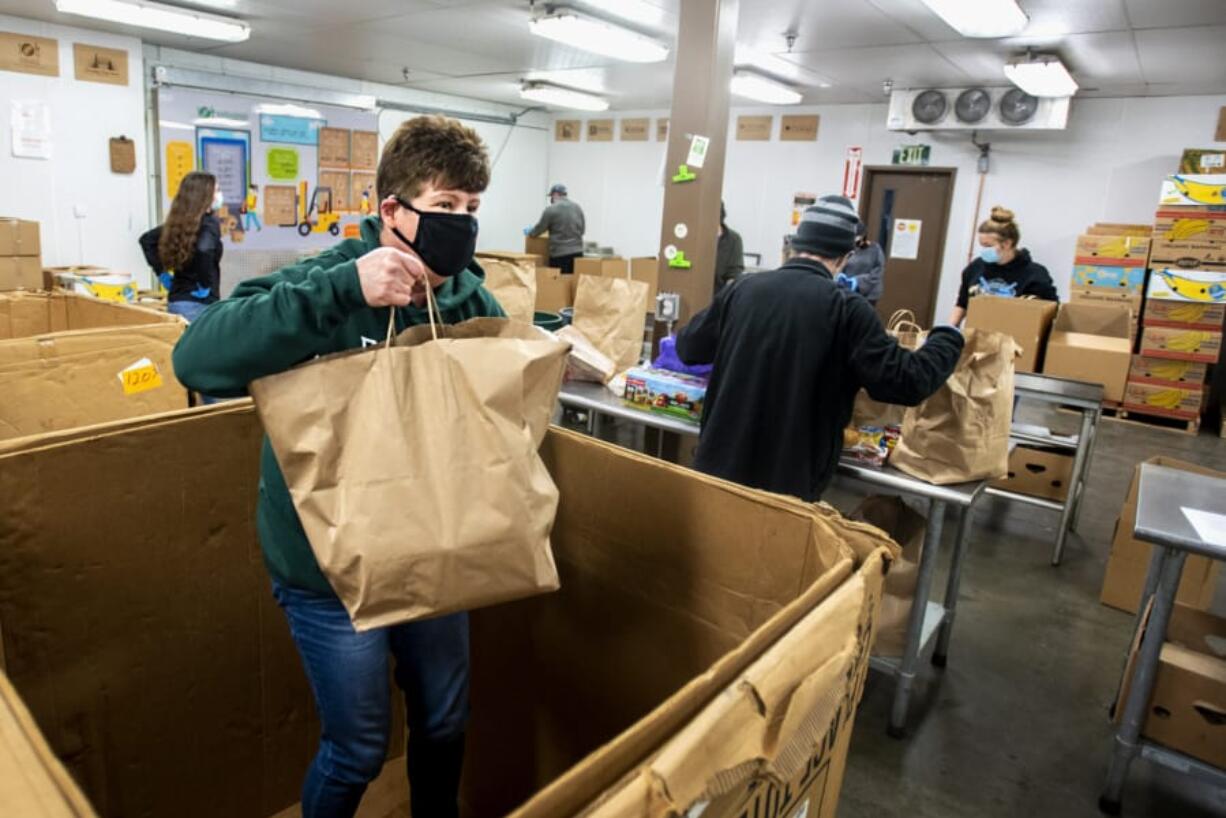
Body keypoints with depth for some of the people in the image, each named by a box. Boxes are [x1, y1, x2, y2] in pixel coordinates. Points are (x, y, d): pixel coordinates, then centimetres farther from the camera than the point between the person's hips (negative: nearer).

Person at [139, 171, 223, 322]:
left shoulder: (179, 222, 9)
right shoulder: (209, 223, -12)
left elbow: (147, 239, 19)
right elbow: (204, 249, -32)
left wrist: (162, 273, 15)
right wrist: (204, 286, -20)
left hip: (175, 300, 7)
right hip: (199, 304, -7)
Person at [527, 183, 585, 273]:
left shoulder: (551, 210, -6)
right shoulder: (578, 208, 11)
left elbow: (540, 228, 3)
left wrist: (529, 232, 24)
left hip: (559, 254, -5)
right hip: (577, 252, 5)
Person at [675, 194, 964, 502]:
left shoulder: (742, 289, 0)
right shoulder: (847, 309, -10)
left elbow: (687, 348, 12)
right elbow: (907, 382, -9)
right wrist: (948, 338, 10)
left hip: (721, 464, 3)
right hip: (791, 478, -3)